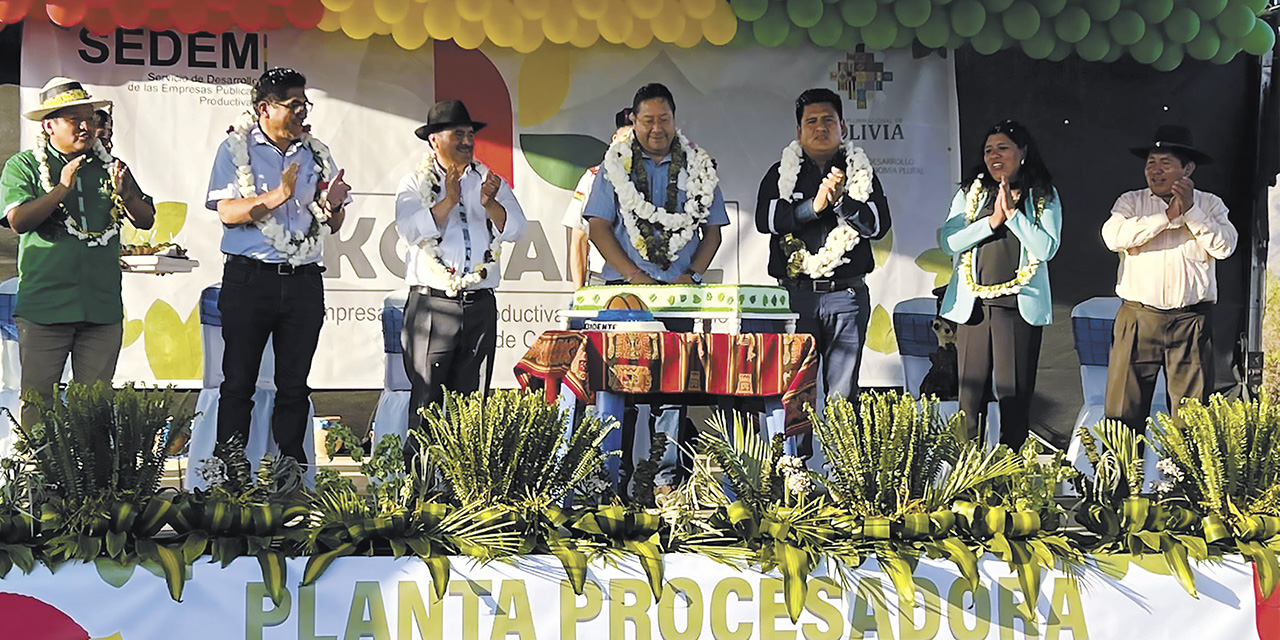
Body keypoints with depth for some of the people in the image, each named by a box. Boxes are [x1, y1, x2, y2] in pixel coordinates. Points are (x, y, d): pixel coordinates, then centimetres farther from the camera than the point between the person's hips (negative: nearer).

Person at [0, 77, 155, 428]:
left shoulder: (110, 167, 15)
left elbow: (146, 220, 10)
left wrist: (126, 195, -10)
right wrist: (63, 188, -16)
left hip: (103, 306, 3)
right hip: (44, 305, -3)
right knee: (37, 400, 0)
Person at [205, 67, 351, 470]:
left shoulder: (317, 153, 13)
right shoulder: (235, 149, 1)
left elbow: (333, 226, 15)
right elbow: (227, 211, -10)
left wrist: (332, 206, -7)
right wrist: (276, 197, -21)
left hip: (304, 281, 4)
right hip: (249, 279, -3)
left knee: (295, 384, 7)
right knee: (239, 382, 0)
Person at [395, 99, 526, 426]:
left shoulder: (491, 183, 16)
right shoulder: (415, 184, 7)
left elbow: (514, 229, 1)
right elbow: (412, 232, -10)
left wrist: (489, 204, -16)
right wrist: (449, 201, -17)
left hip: (481, 305, 3)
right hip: (432, 305, -3)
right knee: (426, 400, -5)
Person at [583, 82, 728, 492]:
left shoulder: (699, 169, 12)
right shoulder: (615, 166, 7)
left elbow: (713, 230, 13)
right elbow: (599, 227, 2)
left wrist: (691, 276, -3)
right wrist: (635, 276, -9)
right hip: (626, 289, -1)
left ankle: (666, 479, 0)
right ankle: (615, 478, -1)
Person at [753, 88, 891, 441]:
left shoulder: (862, 173, 13)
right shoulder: (781, 173, 12)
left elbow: (878, 223, 0)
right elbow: (765, 219, -5)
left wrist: (840, 200, -15)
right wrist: (814, 206, -16)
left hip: (847, 295, 0)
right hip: (795, 293, 0)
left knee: (843, 393, 1)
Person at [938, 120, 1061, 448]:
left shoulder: (1044, 197, 6)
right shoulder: (970, 193, 11)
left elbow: (1046, 248, -7)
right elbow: (948, 240, -1)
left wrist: (1012, 212, -10)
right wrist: (992, 221, -10)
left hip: (1020, 306, -2)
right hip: (973, 304, 2)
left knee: (1015, 393, 0)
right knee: (970, 389, 2)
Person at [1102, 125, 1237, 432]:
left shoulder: (1210, 204, 10)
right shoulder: (1131, 201, 9)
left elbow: (1224, 246, -6)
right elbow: (1114, 236, -10)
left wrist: (1190, 210, -13)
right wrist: (1168, 216, -11)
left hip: (1191, 322, 0)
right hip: (1138, 318, 0)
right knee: (1123, 411, -2)